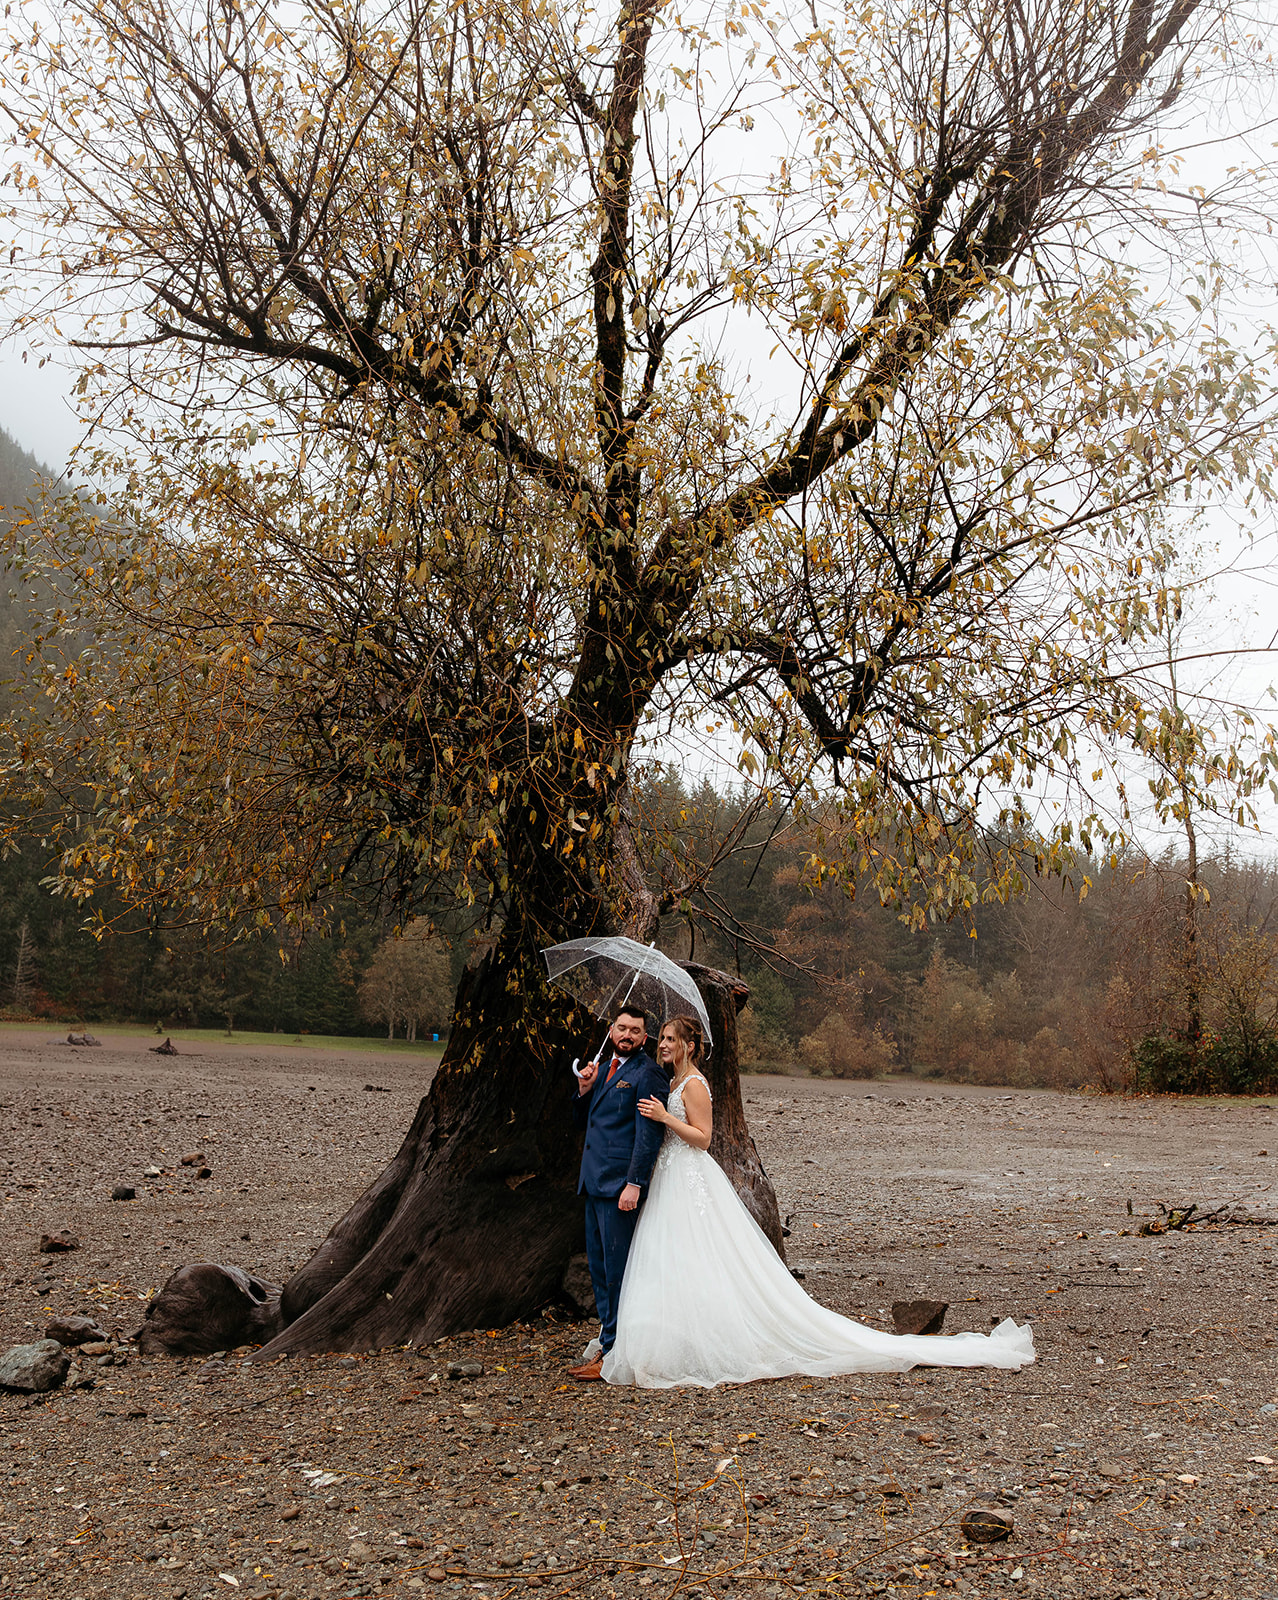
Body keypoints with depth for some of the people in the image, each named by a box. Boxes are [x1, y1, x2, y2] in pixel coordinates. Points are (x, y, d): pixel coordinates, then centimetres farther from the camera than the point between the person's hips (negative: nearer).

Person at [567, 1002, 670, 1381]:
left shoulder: (647, 1073, -10)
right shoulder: (607, 1069, 18)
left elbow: (649, 1134, -16)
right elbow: (585, 1122, 23)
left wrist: (634, 1184, -21)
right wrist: (585, 1090, 4)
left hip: (620, 1184, -9)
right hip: (595, 1181, 9)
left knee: (617, 1267, -4)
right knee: (598, 1265, 14)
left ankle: (614, 1354, 2)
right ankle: (607, 1341, 23)